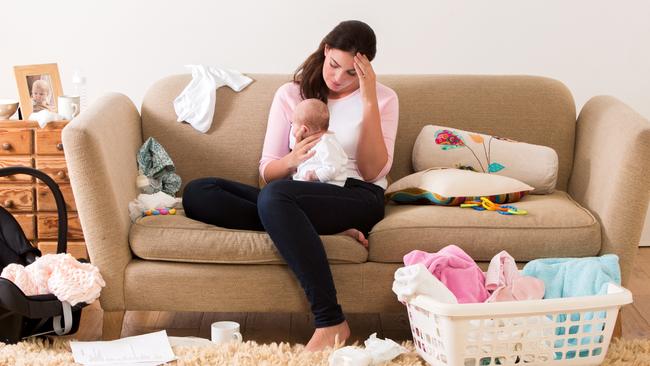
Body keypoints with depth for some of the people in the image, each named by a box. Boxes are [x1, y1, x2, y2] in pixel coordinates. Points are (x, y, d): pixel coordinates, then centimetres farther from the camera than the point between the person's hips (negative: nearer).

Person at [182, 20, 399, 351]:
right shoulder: (290, 94, 13)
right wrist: (291, 161, -15)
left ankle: (330, 322, -36)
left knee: (274, 197, -37)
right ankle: (327, 233, -28)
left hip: (357, 197, -4)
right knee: (196, 193, -19)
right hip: (296, 195, 4)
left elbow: (373, 172, -4)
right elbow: (267, 172, 9)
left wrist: (369, 102, -9)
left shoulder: (382, 98, 8)